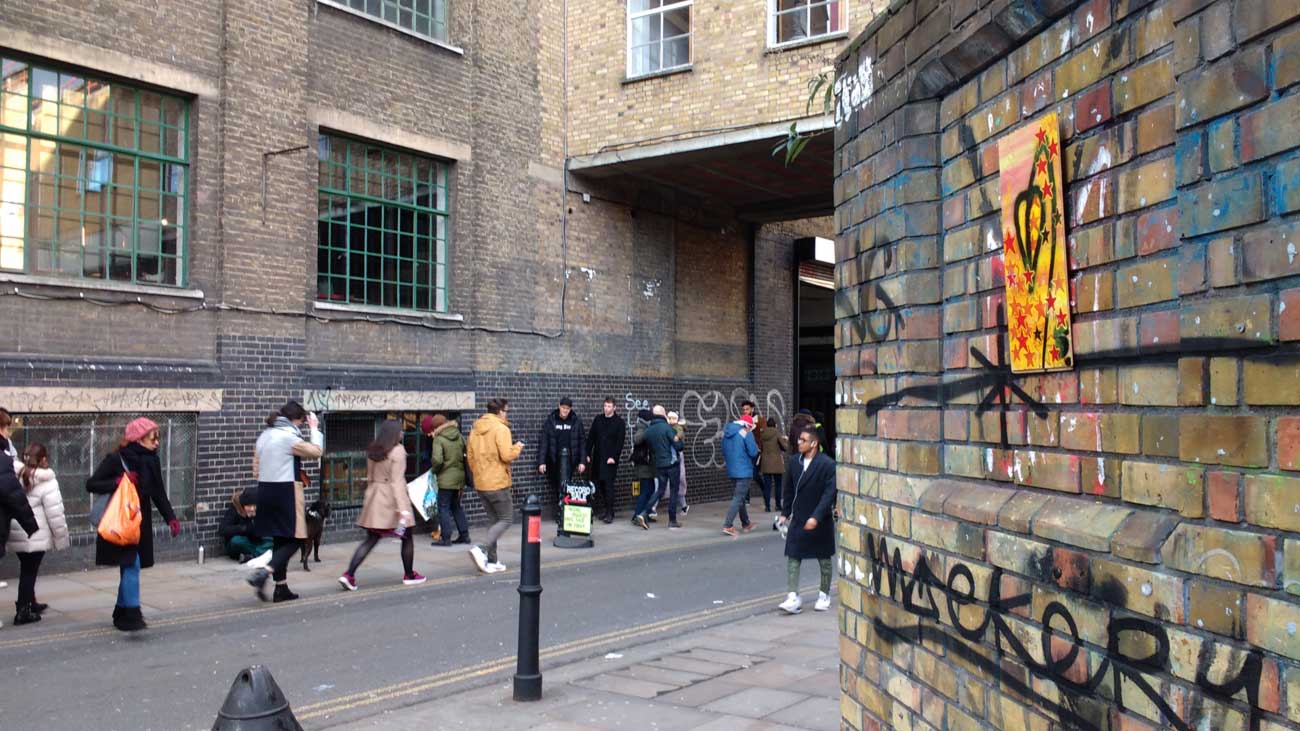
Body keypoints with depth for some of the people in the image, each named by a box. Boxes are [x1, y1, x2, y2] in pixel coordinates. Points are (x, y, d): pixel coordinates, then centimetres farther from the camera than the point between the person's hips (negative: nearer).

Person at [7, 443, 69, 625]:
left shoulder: (16, 476, 5)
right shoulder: (47, 482, -11)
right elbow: (55, 514, -12)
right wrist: (61, 538, -3)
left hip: (15, 535, 6)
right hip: (35, 537, -6)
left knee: (27, 570, 20)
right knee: (29, 571, 2)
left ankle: (30, 603, 35)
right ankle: (22, 612, 3)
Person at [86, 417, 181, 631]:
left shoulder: (151, 461, 6)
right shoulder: (116, 459, -10)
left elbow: (159, 494, 8)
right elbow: (91, 485, -8)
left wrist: (171, 518, -3)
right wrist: (118, 482, -22)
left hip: (141, 524, 6)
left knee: (131, 567, 10)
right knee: (131, 565, -16)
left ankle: (121, 614, 23)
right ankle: (132, 616, -16)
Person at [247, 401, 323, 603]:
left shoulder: (264, 436, 13)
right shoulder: (288, 436, -13)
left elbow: (256, 468, 15)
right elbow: (316, 451, -5)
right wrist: (314, 428, 6)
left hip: (265, 490, 9)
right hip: (286, 492, -8)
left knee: (279, 540, 13)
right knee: (294, 539, -1)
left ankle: (281, 588, 15)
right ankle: (264, 573, -18)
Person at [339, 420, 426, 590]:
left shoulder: (372, 451, 8)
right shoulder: (397, 451, -12)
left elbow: (369, 477, 15)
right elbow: (397, 481, -18)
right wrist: (403, 509, -21)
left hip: (373, 498, 6)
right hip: (391, 498, -6)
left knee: (370, 539, 9)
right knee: (407, 537, 11)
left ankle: (349, 575, -3)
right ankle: (409, 575, 21)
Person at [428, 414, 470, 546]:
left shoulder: (438, 439, -13)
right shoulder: (459, 437, 6)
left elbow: (437, 460, -22)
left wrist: (434, 470, -3)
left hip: (446, 478, -6)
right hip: (460, 476, 6)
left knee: (443, 507, 3)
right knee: (456, 506, 18)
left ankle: (446, 538, 3)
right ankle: (464, 534, 19)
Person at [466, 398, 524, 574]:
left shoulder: (475, 429, 11)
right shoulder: (501, 429, -13)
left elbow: (470, 456, 15)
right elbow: (506, 455, -21)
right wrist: (517, 447, -2)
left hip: (480, 484, 8)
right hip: (497, 483, -8)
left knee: (494, 520, 16)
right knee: (506, 520, 1)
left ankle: (491, 561, 14)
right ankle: (481, 549, -17)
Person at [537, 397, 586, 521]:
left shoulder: (576, 422, 0)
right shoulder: (550, 421, -1)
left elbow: (582, 442, 2)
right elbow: (543, 442, -3)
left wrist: (582, 461, -4)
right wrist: (541, 462, -9)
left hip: (569, 460, -1)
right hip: (553, 460, 1)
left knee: (564, 487, -8)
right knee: (554, 487, 4)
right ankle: (558, 512, 15)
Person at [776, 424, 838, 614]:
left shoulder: (827, 465, -14)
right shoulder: (795, 463, 3)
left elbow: (829, 493, -19)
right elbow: (788, 489, 13)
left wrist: (816, 517, -25)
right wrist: (785, 513, 9)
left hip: (820, 522, -4)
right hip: (798, 520, 4)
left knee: (824, 560, 12)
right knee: (792, 558, -3)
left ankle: (824, 595, 28)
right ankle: (793, 598, -1)